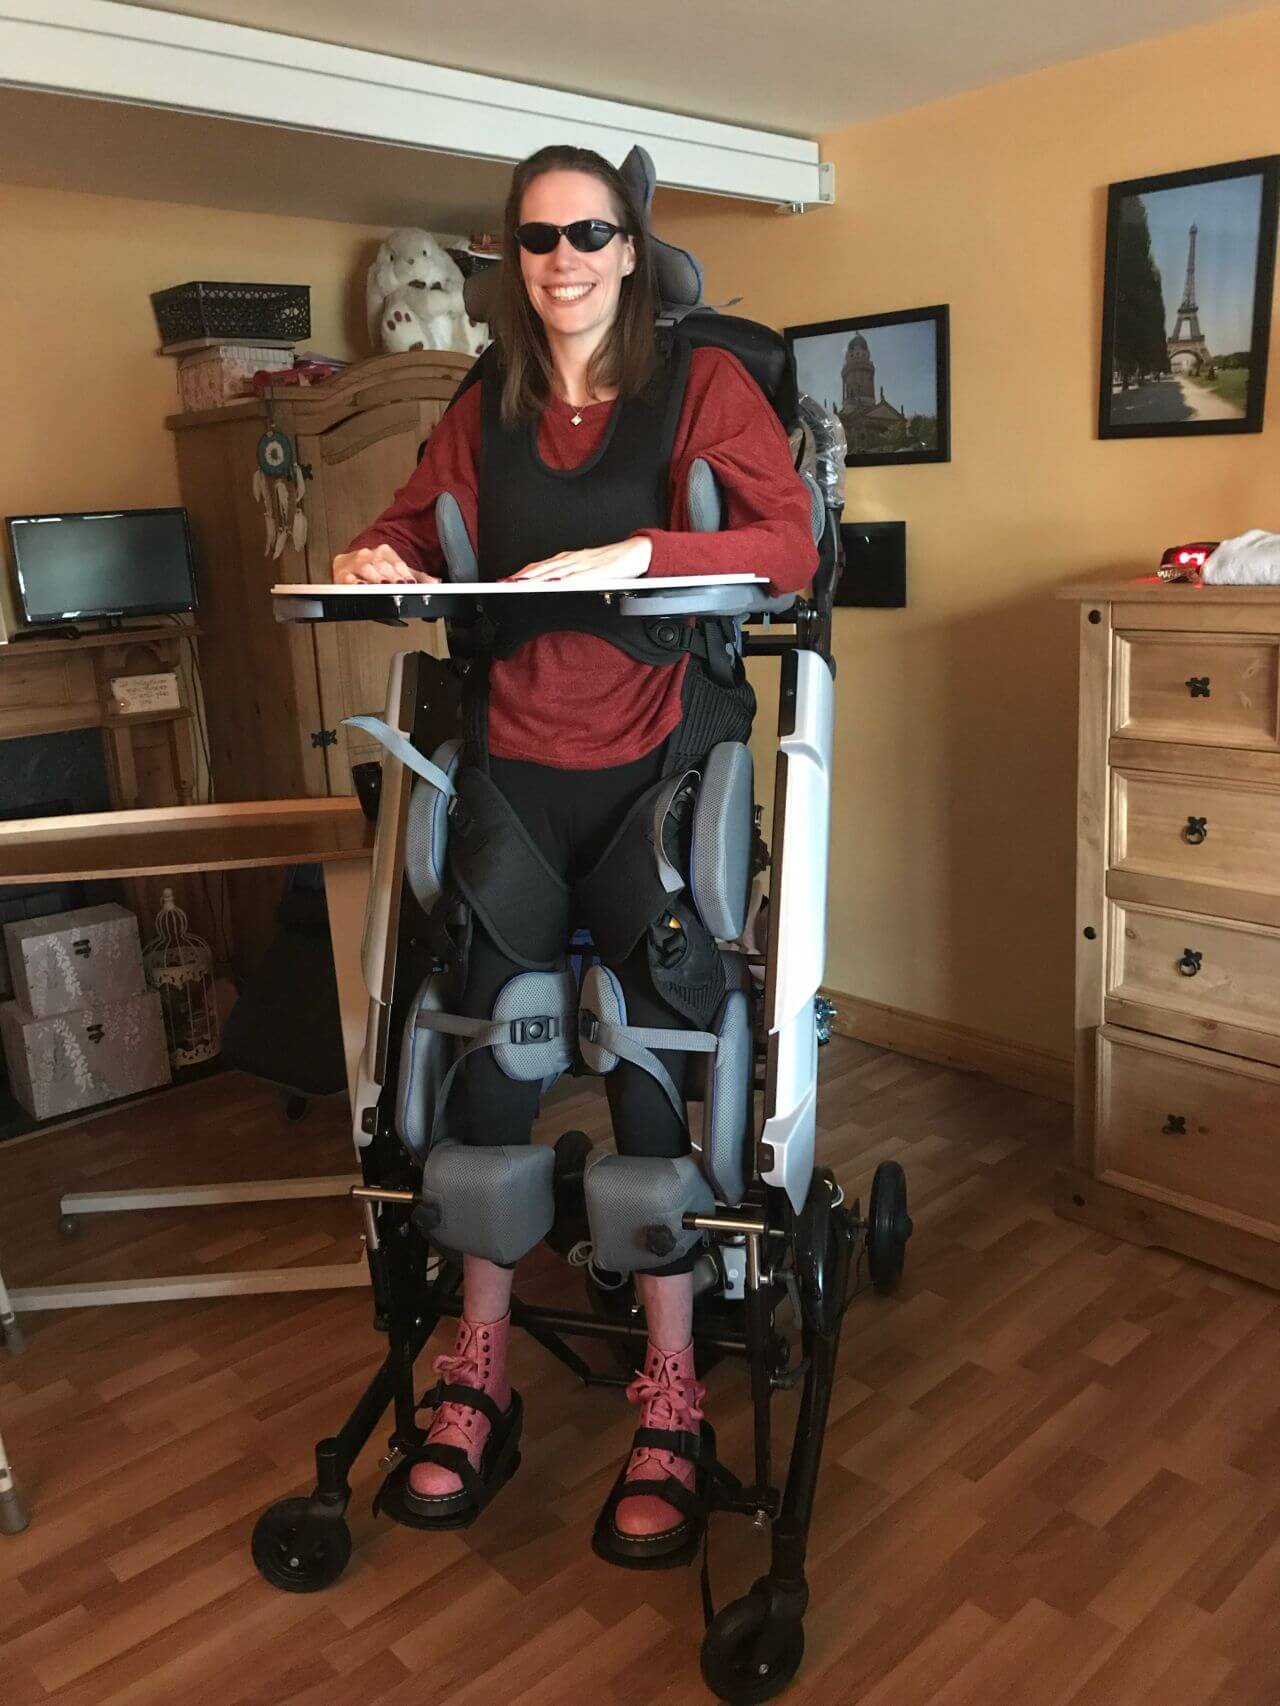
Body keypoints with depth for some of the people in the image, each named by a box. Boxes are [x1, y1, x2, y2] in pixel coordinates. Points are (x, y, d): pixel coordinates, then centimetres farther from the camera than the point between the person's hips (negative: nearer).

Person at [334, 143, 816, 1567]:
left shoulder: (703, 385, 3)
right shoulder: (486, 413, 15)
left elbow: (788, 543, -9)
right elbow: (417, 528, 21)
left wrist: (633, 555, -24)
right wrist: (379, 560, -4)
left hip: (662, 761, -3)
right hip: (520, 763, 4)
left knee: (647, 1063, -6)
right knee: (490, 1048, -2)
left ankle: (668, 1405, 10)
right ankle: (479, 1369, 18)